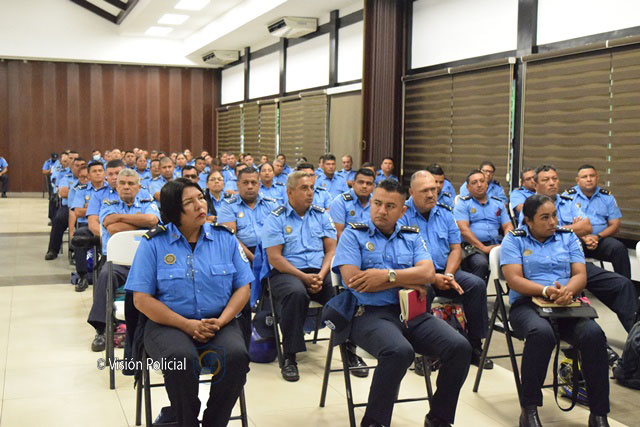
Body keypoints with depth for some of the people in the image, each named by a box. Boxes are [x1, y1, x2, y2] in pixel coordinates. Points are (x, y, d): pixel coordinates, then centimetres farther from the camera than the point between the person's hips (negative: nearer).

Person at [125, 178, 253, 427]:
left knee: (236, 355, -29)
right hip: (169, 324, -2)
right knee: (181, 358, -34)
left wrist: (220, 322, -12)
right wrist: (188, 325, -15)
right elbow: (142, 299, -5)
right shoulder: (153, 243, 0)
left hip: (219, 322, 2)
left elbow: (242, 288, 7)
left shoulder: (225, 238, 7)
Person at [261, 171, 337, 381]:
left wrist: (321, 275, -11)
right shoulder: (275, 218, 4)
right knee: (296, 293, -38)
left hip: (320, 271, 4)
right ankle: (289, 357, -25)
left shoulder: (321, 215, 16)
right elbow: (274, 257, -5)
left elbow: (331, 249, 9)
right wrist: (304, 277, -15)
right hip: (286, 273, -3)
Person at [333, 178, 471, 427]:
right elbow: (352, 279, -9)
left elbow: (428, 273, 1)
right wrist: (406, 281, -4)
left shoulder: (412, 237, 17)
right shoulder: (354, 234, 6)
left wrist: (388, 275, -12)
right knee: (399, 351, -35)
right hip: (370, 313, -4)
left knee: (460, 347, -17)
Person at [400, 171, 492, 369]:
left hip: (443, 271, 5)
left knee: (476, 285, -16)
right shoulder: (402, 215, -5)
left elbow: (456, 248, 11)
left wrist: (449, 275, -8)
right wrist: (432, 278, -19)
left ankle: (474, 347, -6)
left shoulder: (445, 213, 13)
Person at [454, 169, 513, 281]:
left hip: (497, 245, 4)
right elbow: (463, 229, -4)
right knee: (481, 263, -36)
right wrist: (483, 248, -14)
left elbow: (508, 226, 17)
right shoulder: (463, 203, 9)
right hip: (473, 246, -4)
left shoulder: (498, 203, 24)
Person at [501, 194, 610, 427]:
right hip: (526, 304, -3)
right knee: (542, 333, -38)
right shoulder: (514, 240, 7)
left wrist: (568, 290, -16)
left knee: (594, 334, -29)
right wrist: (546, 290, -21)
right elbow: (514, 279, -5)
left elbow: (580, 275, 7)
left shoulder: (568, 237, 17)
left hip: (566, 304, 3)